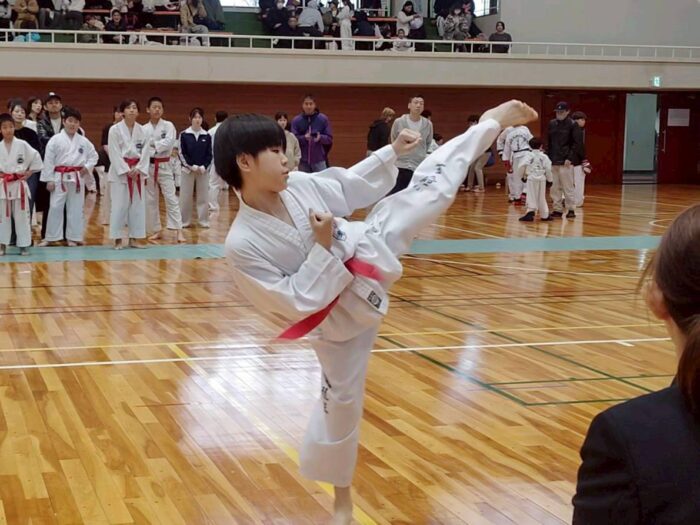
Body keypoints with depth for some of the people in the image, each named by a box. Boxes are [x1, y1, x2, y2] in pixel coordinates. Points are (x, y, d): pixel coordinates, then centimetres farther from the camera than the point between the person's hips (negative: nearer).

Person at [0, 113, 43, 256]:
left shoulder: (22, 145, -4)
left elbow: (36, 158, 2)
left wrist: (29, 173, -2)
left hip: (19, 185, -1)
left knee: (22, 216, 2)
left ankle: (23, 245, 10)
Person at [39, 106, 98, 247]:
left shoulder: (83, 141, 4)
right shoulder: (55, 140, -4)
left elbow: (93, 156, 16)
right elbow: (48, 160, -4)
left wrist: (88, 167, -2)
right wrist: (49, 179, -7)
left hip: (77, 178, 3)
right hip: (60, 177, -3)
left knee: (76, 208, 7)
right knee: (55, 207, -1)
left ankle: (73, 237, 17)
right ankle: (50, 237, 8)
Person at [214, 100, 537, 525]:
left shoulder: (297, 185, -12)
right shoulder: (243, 244, -27)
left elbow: (350, 187, 7)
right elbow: (295, 303, -25)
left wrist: (392, 152, 4)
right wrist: (323, 248, -28)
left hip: (369, 251, 4)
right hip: (341, 310, -4)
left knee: (432, 189, 6)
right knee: (341, 399, 7)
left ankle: (491, 123, 27)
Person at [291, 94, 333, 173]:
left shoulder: (323, 119, 1)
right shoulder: (296, 120, 1)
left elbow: (329, 139, 2)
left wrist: (320, 137, -19)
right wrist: (304, 138, -22)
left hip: (319, 160, 0)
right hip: (303, 160, 1)